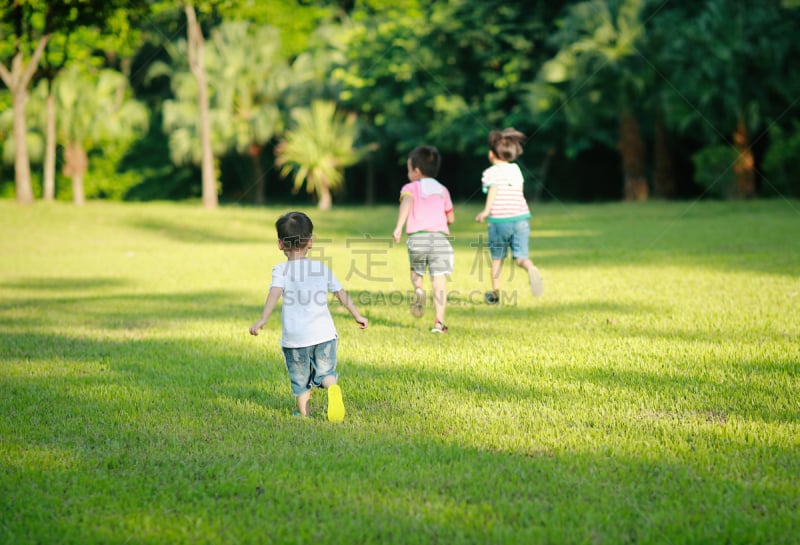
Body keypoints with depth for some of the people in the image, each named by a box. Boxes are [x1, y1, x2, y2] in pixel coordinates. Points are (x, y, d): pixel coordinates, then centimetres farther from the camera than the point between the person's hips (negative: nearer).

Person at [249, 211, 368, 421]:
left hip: (295, 336, -2)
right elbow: (341, 294, 17)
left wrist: (263, 319, -28)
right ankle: (333, 387, -22)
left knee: (300, 379, 15)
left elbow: (275, 293, -19)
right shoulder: (322, 268, 11)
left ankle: (303, 412, 18)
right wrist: (357, 316, 28)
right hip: (324, 333, 2)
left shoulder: (281, 270, -1)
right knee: (325, 372, 9)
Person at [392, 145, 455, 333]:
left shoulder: (410, 187, 9)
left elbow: (406, 203, -13)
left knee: (416, 270, 26)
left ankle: (418, 289, -7)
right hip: (440, 237, 1)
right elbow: (451, 218, 22)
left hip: (417, 237, -1)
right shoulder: (442, 190, 20)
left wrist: (399, 227, -24)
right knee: (439, 280, -2)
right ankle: (439, 322, -10)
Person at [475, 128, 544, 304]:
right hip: (521, 217, 3)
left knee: (497, 258, 14)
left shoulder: (491, 172, -4)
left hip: (499, 219, -3)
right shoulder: (516, 169, 12)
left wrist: (486, 211, -28)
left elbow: (493, 191, -21)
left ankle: (495, 293, 21)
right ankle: (531, 269, -36)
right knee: (520, 257, -2)